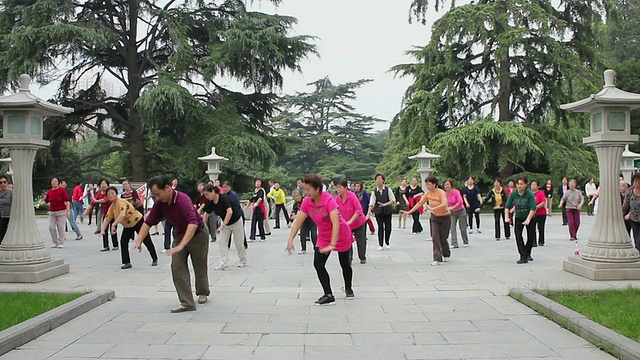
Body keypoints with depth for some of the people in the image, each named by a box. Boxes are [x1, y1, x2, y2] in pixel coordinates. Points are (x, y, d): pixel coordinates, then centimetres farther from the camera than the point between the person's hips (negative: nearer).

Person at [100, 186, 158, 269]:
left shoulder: (122, 202, -27)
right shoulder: (112, 207, -2)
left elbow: (122, 214, -43)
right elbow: (107, 219, -4)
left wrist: (114, 225, -50)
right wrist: (102, 229, -20)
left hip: (138, 222, -7)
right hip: (127, 226, 7)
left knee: (147, 241, 4)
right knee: (123, 241, -8)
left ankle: (155, 259, 21)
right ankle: (127, 263, 0)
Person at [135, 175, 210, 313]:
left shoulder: (183, 200, -35)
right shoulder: (160, 203, -13)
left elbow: (193, 223, -47)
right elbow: (148, 222, -6)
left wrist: (181, 246, -54)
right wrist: (139, 242, -18)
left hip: (197, 233, -6)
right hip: (179, 234, 6)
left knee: (200, 267, 12)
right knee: (177, 267, -9)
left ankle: (203, 293, 38)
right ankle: (187, 302, -9)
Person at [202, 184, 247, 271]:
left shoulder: (224, 198, -31)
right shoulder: (210, 202, -10)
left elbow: (230, 212, -39)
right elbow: (206, 214, 2)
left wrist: (223, 224, -40)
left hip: (236, 220, -6)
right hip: (225, 223, 6)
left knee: (239, 242, 6)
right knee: (222, 242, -5)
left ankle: (243, 261, 28)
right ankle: (225, 264, -5)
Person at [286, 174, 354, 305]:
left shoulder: (329, 200, -31)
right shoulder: (306, 202, -14)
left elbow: (336, 223, -37)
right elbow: (298, 221, -9)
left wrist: (332, 244, -42)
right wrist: (290, 240, -18)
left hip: (341, 236, -5)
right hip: (323, 238, 5)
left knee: (345, 264, 13)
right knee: (318, 264, -11)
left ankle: (348, 289, 40)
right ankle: (328, 296, -4)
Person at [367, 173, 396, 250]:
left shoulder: (388, 189, -5)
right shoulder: (374, 191, -3)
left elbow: (393, 200, -7)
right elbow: (371, 203, -8)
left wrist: (385, 204, -21)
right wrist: (369, 212, -21)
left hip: (387, 211, 0)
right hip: (378, 212, 0)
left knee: (388, 227, 6)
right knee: (380, 227, -3)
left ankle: (387, 243, 26)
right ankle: (380, 245, 5)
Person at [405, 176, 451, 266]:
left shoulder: (441, 192, -23)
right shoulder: (428, 193, -5)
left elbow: (444, 204, -39)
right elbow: (420, 203, 1)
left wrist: (432, 208, -43)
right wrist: (409, 212, -4)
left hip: (445, 217, -5)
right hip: (435, 217, 5)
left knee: (443, 238, 4)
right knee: (435, 238, -7)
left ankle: (446, 255, 31)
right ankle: (438, 259, -7)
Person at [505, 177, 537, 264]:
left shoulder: (529, 194, -23)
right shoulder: (513, 194, -15)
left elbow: (533, 208, -28)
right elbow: (508, 206, -7)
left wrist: (528, 219, -37)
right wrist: (507, 217, -18)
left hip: (529, 218, -2)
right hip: (518, 218, 2)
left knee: (531, 237, 8)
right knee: (518, 236, -12)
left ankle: (527, 253, 33)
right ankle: (523, 257, -10)